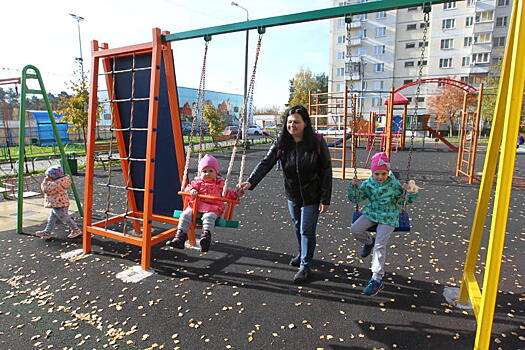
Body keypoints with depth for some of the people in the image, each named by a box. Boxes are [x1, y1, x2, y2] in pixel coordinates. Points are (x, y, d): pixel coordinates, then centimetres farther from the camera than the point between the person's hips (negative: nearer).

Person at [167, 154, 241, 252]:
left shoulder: (220, 183, 16)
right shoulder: (198, 181, 15)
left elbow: (226, 194, 24)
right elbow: (188, 187, 7)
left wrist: (236, 193, 11)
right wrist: (191, 190, -16)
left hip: (212, 209, -2)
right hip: (194, 207, 2)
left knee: (209, 217, -35)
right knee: (185, 215, -21)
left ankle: (206, 235, -47)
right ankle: (180, 236, -20)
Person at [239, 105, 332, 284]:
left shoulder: (317, 142, -17)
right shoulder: (282, 143, -8)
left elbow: (326, 171, -14)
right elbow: (266, 163, -19)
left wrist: (325, 199, -15)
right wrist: (250, 182, -34)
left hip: (311, 196, -4)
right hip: (292, 195, 4)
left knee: (307, 231, 3)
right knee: (298, 228, 21)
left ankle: (305, 266, 22)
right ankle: (302, 255, 46)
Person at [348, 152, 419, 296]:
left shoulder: (394, 184, -6)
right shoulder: (367, 184, -1)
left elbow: (407, 200, 3)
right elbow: (354, 199, 3)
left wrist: (411, 192, -19)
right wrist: (353, 186, -13)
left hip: (388, 217, -3)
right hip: (371, 213, 3)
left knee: (380, 245, -16)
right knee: (355, 229, -19)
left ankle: (377, 279, -8)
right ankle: (369, 242, 17)